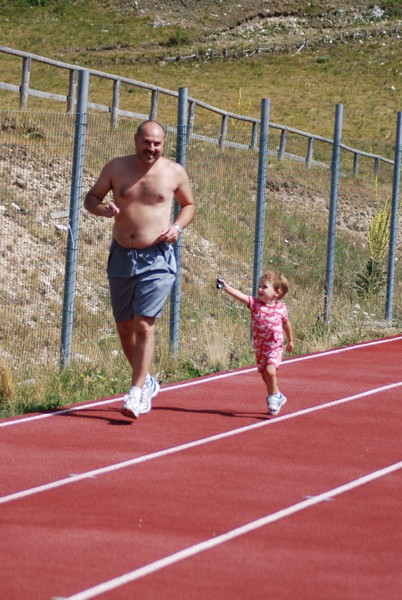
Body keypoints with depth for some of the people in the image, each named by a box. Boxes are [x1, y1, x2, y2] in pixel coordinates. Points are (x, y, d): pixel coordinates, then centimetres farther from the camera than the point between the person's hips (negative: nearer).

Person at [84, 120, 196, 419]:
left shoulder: (175, 172, 0)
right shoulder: (116, 167, 2)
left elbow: (189, 205, 14)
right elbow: (91, 197, 10)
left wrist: (177, 227, -6)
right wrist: (103, 209, -13)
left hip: (157, 260, -3)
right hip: (121, 257, 3)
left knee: (144, 324, -13)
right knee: (125, 326, 11)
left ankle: (137, 392, -10)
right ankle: (147, 381, 31)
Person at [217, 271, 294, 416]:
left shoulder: (281, 308, -6)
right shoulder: (255, 303, -7)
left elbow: (286, 324, 12)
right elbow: (240, 296, -23)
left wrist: (290, 341, 24)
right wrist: (226, 288, -40)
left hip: (275, 347, -3)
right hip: (260, 348, 3)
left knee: (270, 371, -23)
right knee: (265, 375, 12)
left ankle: (273, 397, -4)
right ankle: (277, 397, 34)